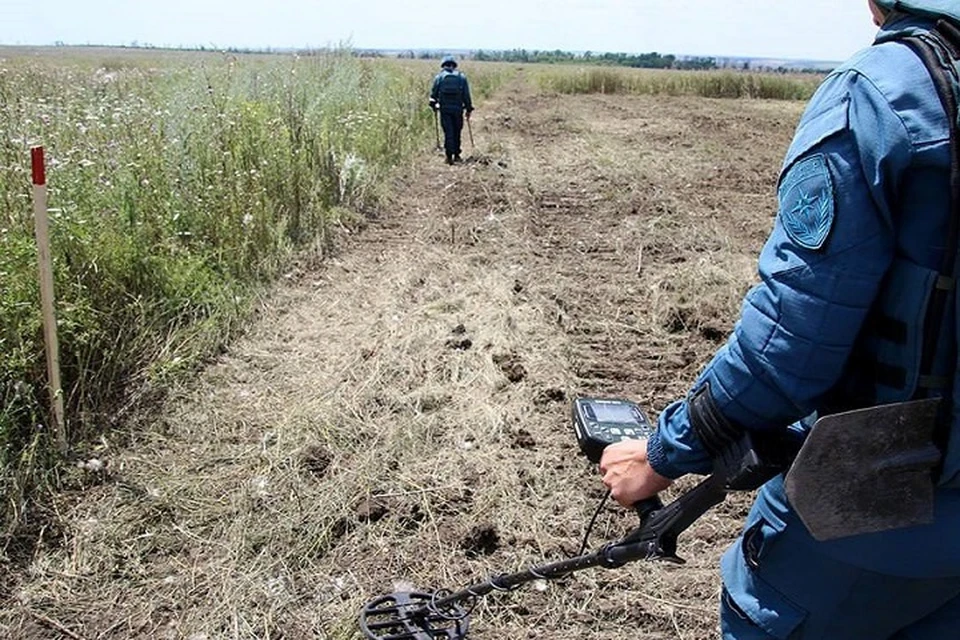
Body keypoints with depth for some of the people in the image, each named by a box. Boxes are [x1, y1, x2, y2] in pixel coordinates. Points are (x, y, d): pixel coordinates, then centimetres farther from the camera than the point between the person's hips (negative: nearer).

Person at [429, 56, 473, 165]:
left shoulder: (439, 77, 4)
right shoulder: (462, 77, 6)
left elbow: (433, 93, 4)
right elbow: (466, 95, 4)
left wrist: (433, 105, 18)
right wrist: (468, 109, 9)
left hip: (444, 109, -1)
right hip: (458, 108, 1)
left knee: (448, 132, 0)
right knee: (457, 132, 13)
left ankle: (449, 156, -7)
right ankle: (456, 155, 18)